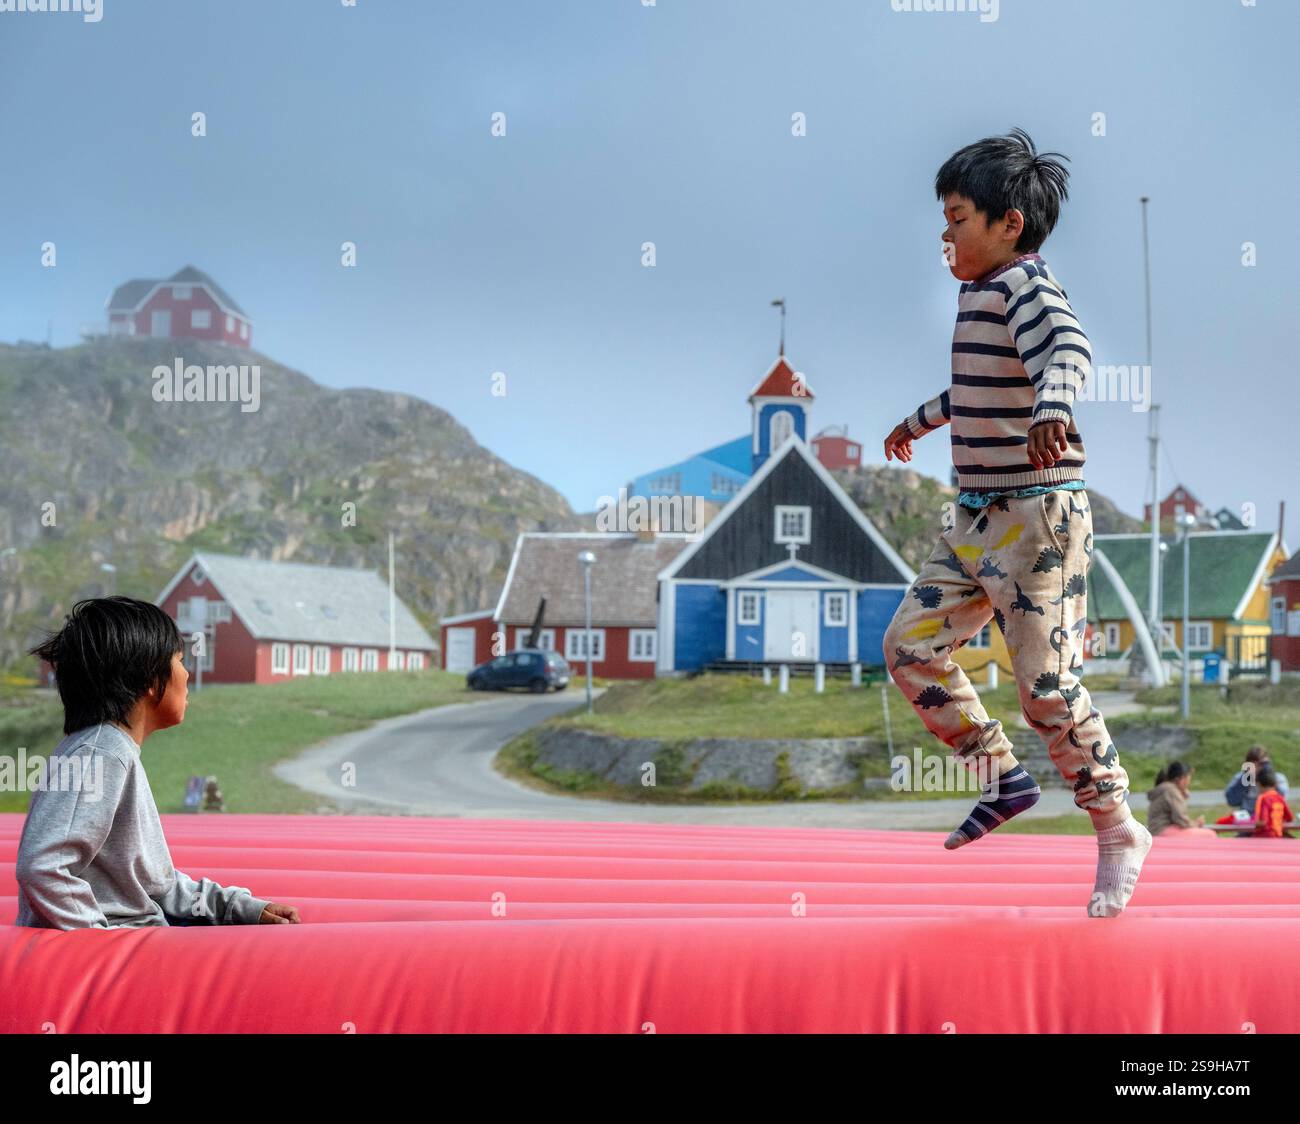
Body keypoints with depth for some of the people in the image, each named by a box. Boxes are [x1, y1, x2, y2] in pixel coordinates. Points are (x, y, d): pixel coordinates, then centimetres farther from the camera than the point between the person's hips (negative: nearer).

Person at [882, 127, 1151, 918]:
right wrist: (919, 420, 51)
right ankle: (1004, 778, 16)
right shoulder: (982, 294, 14)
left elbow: (1068, 349, -36)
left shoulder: (1026, 285, -14)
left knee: (1047, 684, -8)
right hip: (978, 518, 10)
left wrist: (1052, 406, -58)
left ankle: (1121, 835, 7)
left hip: (1038, 513, -10)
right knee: (910, 646, 6)